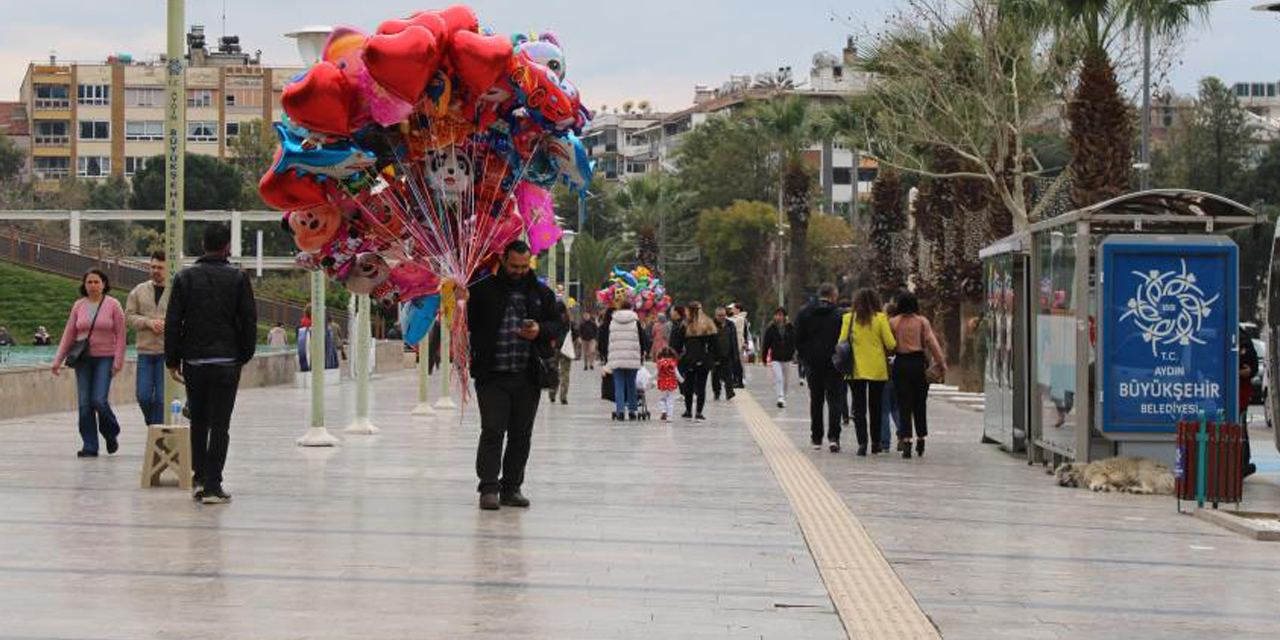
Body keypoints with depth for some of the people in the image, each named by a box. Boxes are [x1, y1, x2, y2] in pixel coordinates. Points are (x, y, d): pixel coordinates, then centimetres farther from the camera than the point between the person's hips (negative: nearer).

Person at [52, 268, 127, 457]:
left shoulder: (113, 305, 0)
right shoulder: (79, 306, 7)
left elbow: (120, 335, -2)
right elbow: (68, 334, 9)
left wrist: (118, 361, -9)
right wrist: (58, 360, 3)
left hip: (105, 358, -3)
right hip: (83, 359, 3)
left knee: (99, 400, -14)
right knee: (84, 404, -1)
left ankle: (111, 434, 14)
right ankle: (89, 446, 5)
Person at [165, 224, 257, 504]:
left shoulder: (185, 277, 2)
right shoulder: (238, 278, -4)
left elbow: (172, 322, 1)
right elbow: (249, 321, -3)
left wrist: (172, 360, 7)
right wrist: (245, 355, 9)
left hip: (193, 362, 2)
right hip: (226, 362, -2)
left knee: (198, 422, 16)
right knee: (220, 424, 0)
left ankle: (199, 479, 16)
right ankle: (212, 486, -3)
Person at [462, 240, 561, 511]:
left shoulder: (541, 293, 11)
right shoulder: (483, 290, 2)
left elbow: (556, 324, 14)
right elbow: (469, 324, 6)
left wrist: (540, 331, -4)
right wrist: (462, 304, -13)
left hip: (528, 377, 3)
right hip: (492, 376, -3)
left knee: (521, 435, 8)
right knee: (492, 432, -8)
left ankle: (511, 488, 16)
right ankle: (489, 488, -5)